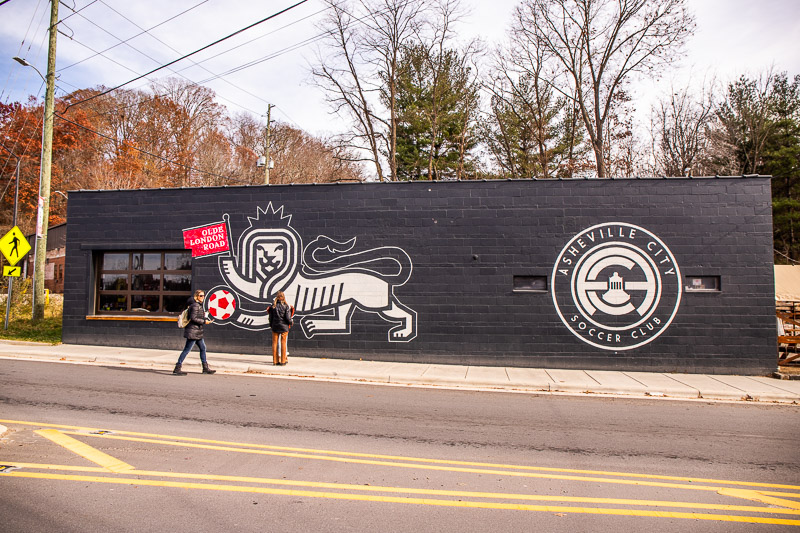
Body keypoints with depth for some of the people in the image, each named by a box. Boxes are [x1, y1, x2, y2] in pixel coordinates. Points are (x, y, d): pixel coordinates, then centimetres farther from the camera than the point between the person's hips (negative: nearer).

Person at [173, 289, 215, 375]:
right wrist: (204, 322, -16)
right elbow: (193, 318, -20)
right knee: (187, 350, -6)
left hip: (197, 332, 11)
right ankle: (177, 368, 1)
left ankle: (205, 368, 19)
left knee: (203, 348, 13)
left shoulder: (198, 305, 15)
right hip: (193, 331, -11)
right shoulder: (195, 305, -15)